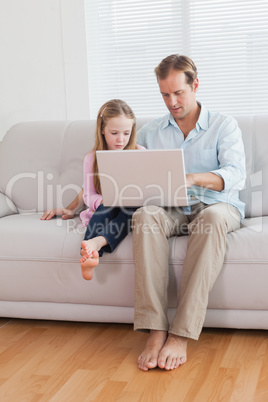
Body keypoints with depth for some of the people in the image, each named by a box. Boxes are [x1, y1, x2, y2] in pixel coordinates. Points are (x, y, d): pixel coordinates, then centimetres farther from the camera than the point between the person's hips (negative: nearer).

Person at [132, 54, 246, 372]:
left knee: (212, 217, -39)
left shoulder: (223, 126, 7)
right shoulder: (149, 132, 17)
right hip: (170, 211, 2)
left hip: (216, 205, -2)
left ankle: (181, 334, -41)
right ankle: (155, 330, -40)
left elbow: (235, 176, -10)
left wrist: (192, 179, -29)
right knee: (145, 216, -34)